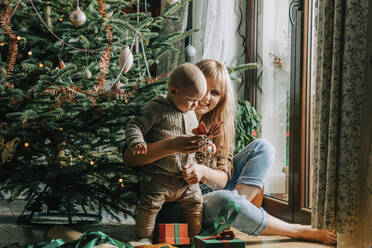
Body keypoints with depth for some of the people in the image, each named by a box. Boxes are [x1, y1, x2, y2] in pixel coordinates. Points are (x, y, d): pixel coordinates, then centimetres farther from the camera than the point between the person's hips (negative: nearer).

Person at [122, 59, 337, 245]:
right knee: (222, 199, -38)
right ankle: (302, 232, -17)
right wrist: (170, 146, -42)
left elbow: (223, 178, -4)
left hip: (209, 193, 6)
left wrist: (203, 172, -28)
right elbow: (129, 157, -26)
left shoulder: (218, 125, 4)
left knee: (263, 147, 0)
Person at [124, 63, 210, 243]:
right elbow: (134, 126, -12)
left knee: (195, 203, 11)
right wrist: (136, 142, -30)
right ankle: (144, 236, 11)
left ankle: (195, 235, 31)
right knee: (150, 203, -10)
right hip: (159, 176, -6)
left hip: (186, 177, 6)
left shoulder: (191, 115, 13)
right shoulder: (156, 109, -10)